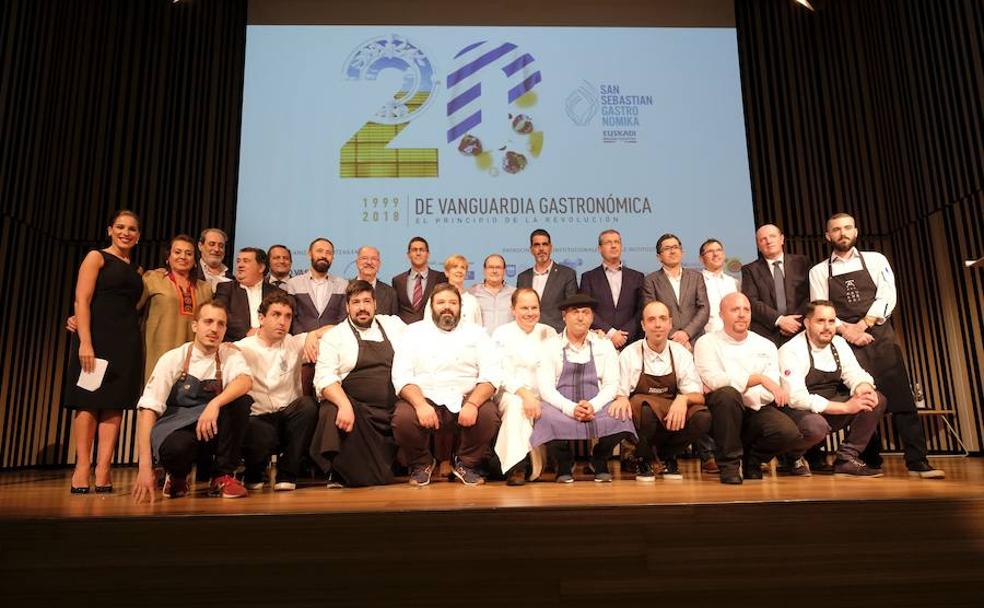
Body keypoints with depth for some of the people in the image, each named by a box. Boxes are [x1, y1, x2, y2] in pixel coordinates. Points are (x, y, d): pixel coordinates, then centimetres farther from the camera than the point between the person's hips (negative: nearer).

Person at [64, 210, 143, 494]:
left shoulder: (135, 270, 19)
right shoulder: (97, 257, 3)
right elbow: (82, 301, -8)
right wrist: (85, 342, -17)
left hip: (127, 341, 5)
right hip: (97, 336, -5)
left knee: (114, 403, 1)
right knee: (89, 400, -4)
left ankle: (103, 469, 1)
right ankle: (82, 466, 1)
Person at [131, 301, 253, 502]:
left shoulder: (230, 355, -1)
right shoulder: (173, 359, -7)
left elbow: (246, 381, -23)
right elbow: (148, 409, -14)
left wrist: (215, 404, -41)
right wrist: (144, 465, -23)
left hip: (212, 432, 2)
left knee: (241, 400, -26)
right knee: (177, 446, -37)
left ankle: (223, 476, -11)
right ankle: (177, 476, 2)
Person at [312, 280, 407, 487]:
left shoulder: (393, 325, 18)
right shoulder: (334, 336, 8)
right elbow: (324, 378, -5)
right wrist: (344, 404, -24)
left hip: (396, 407, 3)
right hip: (356, 408, -3)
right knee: (332, 415, -32)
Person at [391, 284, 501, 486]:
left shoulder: (476, 333, 10)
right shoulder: (414, 332, 10)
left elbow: (490, 375, 0)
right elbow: (402, 376, 0)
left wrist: (472, 403, -20)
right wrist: (421, 404, -19)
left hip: (465, 400, 0)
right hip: (424, 399, 0)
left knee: (489, 415, -29)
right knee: (403, 418, -30)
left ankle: (466, 464, 2)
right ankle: (421, 464, 4)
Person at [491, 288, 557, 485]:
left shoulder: (549, 333, 13)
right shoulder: (501, 334, 5)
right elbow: (502, 374, -7)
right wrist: (524, 394, -24)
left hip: (543, 397, 2)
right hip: (511, 394, -2)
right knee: (516, 404, -35)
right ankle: (516, 466, -31)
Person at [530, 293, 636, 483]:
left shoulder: (604, 345, 12)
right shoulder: (550, 346, 7)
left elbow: (612, 384, 4)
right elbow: (545, 387, -3)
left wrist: (593, 405, -16)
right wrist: (570, 408, -20)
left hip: (597, 406, 2)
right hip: (562, 407, -1)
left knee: (620, 416, -30)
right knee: (548, 419, -35)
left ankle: (600, 463, 3)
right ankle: (564, 466, -1)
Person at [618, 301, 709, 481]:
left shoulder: (681, 353, 2)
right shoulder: (629, 355, -5)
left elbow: (698, 396, 0)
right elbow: (619, 395, -6)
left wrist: (683, 399, -24)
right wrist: (622, 400, -31)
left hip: (673, 418, 3)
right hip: (640, 421, -3)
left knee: (703, 418, -27)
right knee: (643, 407, -37)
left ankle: (668, 456, 4)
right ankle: (643, 461, -6)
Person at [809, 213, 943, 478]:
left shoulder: (875, 260, 8)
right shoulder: (819, 271, 8)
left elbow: (887, 297, -3)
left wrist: (862, 325, -13)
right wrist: (845, 330, -14)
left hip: (880, 336, 0)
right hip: (846, 342, 0)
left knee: (900, 396, -5)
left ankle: (917, 461, -2)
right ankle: (871, 461, 9)